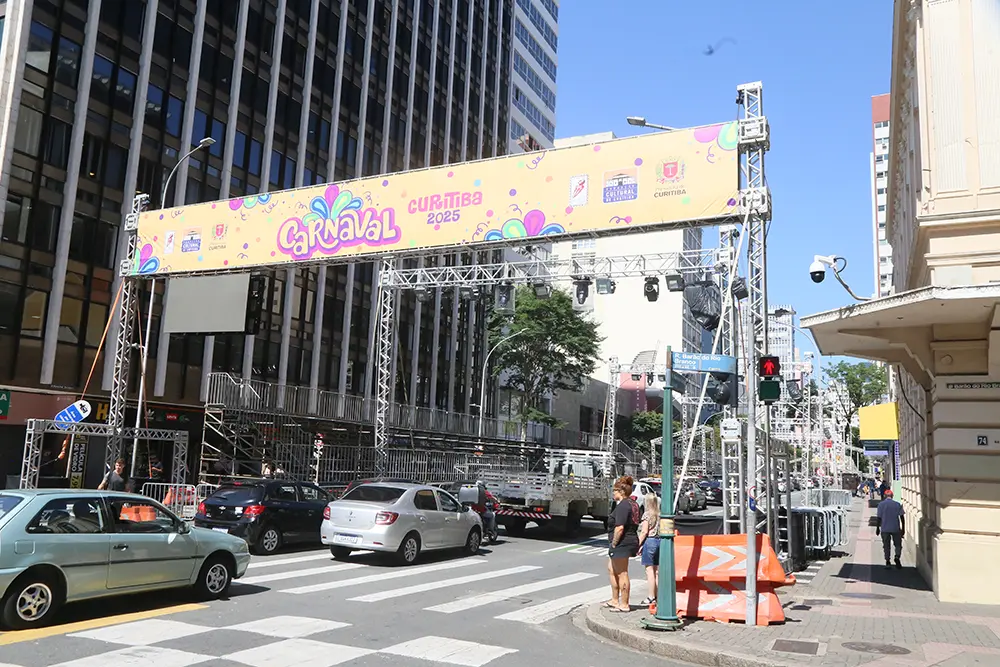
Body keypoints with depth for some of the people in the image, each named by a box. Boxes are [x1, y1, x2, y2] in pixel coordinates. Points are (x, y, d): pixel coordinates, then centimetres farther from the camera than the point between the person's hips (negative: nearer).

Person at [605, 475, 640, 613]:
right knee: (612, 570, 20)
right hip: (631, 541, 11)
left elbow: (620, 527, -26)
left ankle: (624, 605, 6)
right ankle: (615, 600, 28)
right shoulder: (633, 504, 13)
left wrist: (613, 544, -17)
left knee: (622, 574, -2)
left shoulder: (623, 505, -19)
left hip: (622, 543, -11)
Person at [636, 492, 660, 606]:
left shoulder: (647, 514, -9)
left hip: (649, 541, -7)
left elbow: (644, 531, -13)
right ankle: (657, 595, 17)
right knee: (657, 570, 12)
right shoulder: (660, 515, 8)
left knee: (649, 570, -2)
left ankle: (651, 597, -1)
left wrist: (639, 544, -8)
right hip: (660, 541, 7)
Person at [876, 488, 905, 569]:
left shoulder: (881, 504, -2)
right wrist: (903, 529, 7)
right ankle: (897, 557, -12)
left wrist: (878, 528, 6)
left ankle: (887, 562, 4)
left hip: (885, 529, 0)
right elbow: (902, 517, -1)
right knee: (898, 544, 11)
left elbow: (879, 517, -3)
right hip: (896, 529, 0)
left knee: (886, 545, 7)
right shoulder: (897, 504, 0)